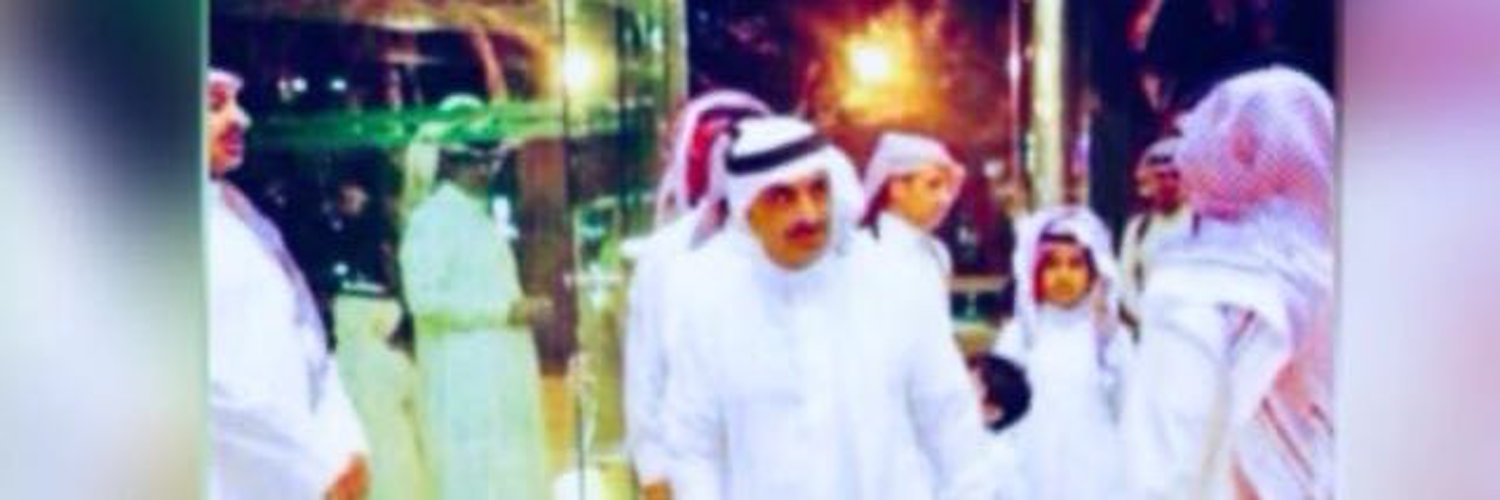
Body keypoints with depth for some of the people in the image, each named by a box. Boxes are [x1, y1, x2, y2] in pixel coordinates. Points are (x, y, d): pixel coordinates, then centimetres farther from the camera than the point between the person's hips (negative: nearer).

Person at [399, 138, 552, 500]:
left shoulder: (481, 216, 16)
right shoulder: (431, 218, -10)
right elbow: (425, 298, -20)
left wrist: (521, 308, 3)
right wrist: (504, 310, -17)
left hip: (501, 374, 9)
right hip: (464, 379, -9)